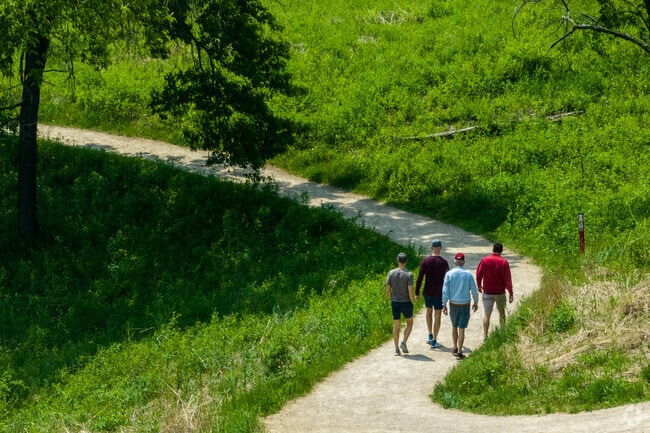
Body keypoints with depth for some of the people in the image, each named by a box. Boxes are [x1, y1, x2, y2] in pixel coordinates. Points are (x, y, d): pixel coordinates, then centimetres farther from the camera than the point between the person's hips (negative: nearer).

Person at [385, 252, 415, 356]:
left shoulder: (391, 273, -3)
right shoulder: (408, 274, -13)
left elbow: (388, 289, -1)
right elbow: (410, 291, -17)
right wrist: (412, 302, -1)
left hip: (395, 302, 3)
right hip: (406, 302, -3)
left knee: (396, 325, 10)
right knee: (409, 323, 17)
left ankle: (396, 349, 10)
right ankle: (404, 342, -1)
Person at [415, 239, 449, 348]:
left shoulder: (425, 261, -6)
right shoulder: (443, 262, -9)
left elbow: (420, 278, -6)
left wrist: (417, 293, 0)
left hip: (427, 292, 2)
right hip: (439, 293, -2)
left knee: (429, 311, 24)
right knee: (437, 316, 3)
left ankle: (430, 336, 26)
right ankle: (434, 341, 3)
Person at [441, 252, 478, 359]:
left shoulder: (449, 274, -6)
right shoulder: (468, 274, -7)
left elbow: (445, 290, -7)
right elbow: (474, 290, -1)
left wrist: (444, 305, -1)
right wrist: (476, 302, 13)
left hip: (453, 304, 1)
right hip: (465, 304, -1)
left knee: (454, 326, 19)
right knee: (461, 328, -1)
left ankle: (455, 348, 31)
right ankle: (459, 351, -8)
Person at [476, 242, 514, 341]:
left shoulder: (484, 260, -6)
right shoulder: (504, 262, -8)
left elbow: (479, 274, -1)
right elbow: (508, 278, -11)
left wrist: (479, 286, 16)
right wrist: (510, 293, -10)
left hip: (487, 292, 0)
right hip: (500, 292, 0)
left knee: (486, 314, 0)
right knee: (501, 312, 19)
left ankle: (485, 336, -5)